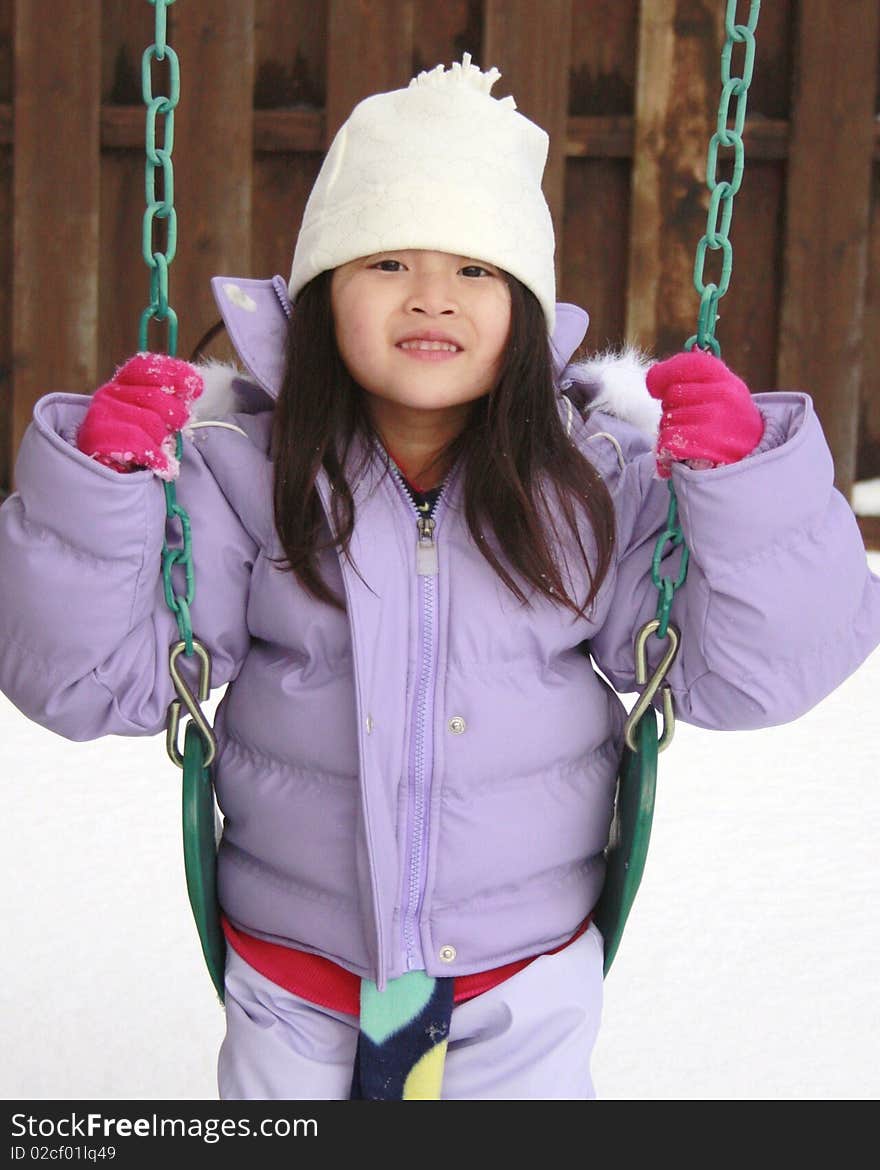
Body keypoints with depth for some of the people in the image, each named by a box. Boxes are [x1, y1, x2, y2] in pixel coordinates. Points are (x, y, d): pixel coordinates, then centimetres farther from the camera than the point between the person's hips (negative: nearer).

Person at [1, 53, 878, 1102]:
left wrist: (744, 478, -23)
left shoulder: (599, 477, -9)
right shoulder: (244, 470, -12)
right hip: (292, 974, 0)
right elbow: (91, 675, -12)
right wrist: (99, 481, -26)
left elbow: (745, 672, -9)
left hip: (526, 978, 0)